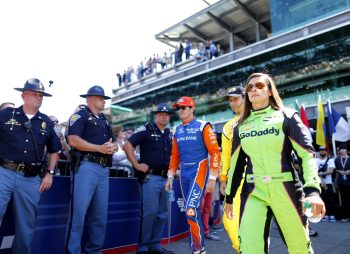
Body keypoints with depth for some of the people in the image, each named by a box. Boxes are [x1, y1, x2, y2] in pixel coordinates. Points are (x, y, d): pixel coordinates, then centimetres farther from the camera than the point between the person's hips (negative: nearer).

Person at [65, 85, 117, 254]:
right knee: (78, 212, -6)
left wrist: (112, 147, -5)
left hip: (104, 170, 8)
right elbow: (73, 140, -14)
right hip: (85, 167, -8)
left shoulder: (104, 121, 24)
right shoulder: (80, 115, 0)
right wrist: (100, 148, -18)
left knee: (100, 214, 11)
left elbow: (114, 143, 20)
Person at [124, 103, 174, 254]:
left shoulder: (169, 134, 15)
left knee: (162, 213, 12)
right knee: (150, 212, -7)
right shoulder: (146, 129, -5)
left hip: (164, 178, 7)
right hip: (150, 177, -7)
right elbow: (127, 145, -12)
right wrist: (136, 165, -15)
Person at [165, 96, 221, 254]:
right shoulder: (177, 130, 12)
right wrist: (170, 177, 13)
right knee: (191, 212, 11)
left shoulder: (203, 127, -6)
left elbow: (214, 152, -9)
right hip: (184, 175, 6)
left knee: (191, 210, -15)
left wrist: (212, 178, -13)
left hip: (199, 172, -6)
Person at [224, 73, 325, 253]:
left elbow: (307, 153, -5)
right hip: (253, 192, 2)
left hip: (285, 189, -1)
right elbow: (236, 164, 14)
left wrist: (312, 190, -19)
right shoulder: (240, 126, 10)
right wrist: (229, 198, 17)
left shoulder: (286, 117, 2)